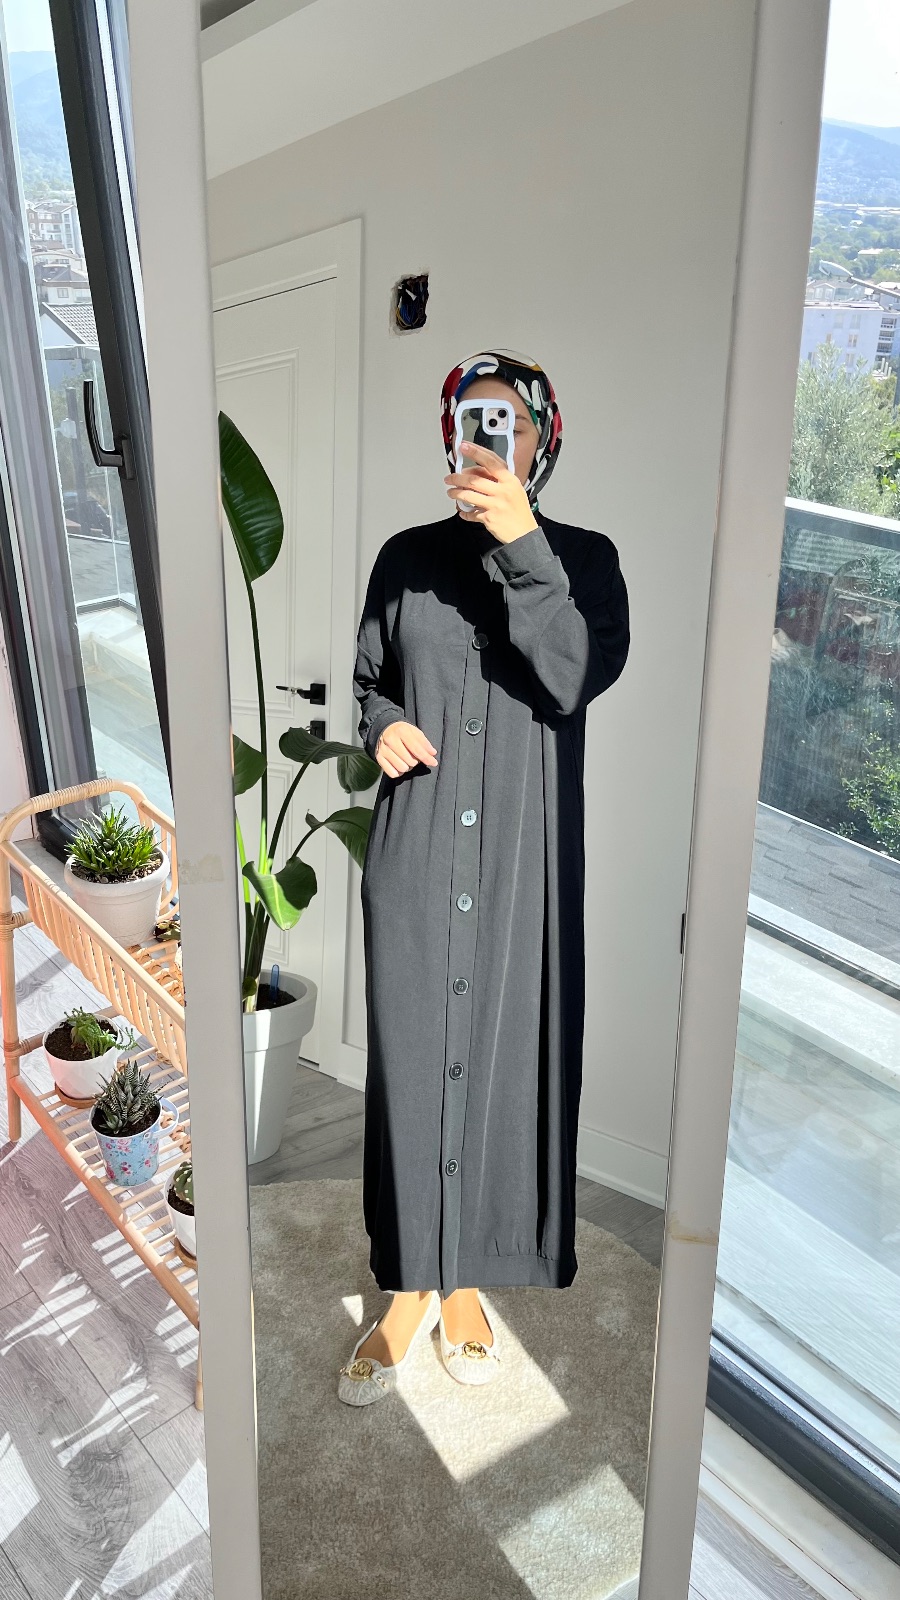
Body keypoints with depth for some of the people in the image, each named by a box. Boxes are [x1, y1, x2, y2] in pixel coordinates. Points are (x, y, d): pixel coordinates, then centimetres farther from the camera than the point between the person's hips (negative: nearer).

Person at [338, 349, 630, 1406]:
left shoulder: (582, 557, 2)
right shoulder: (407, 557, 8)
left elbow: (577, 678, -15)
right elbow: (368, 678, 17)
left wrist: (523, 543, -22)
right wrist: (382, 726, -5)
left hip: (522, 855, -1)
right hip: (415, 851, 2)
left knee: (504, 1057, 7)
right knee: (409, 1057, 6)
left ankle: (470, 1279, 29)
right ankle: (411, 1285, 25)